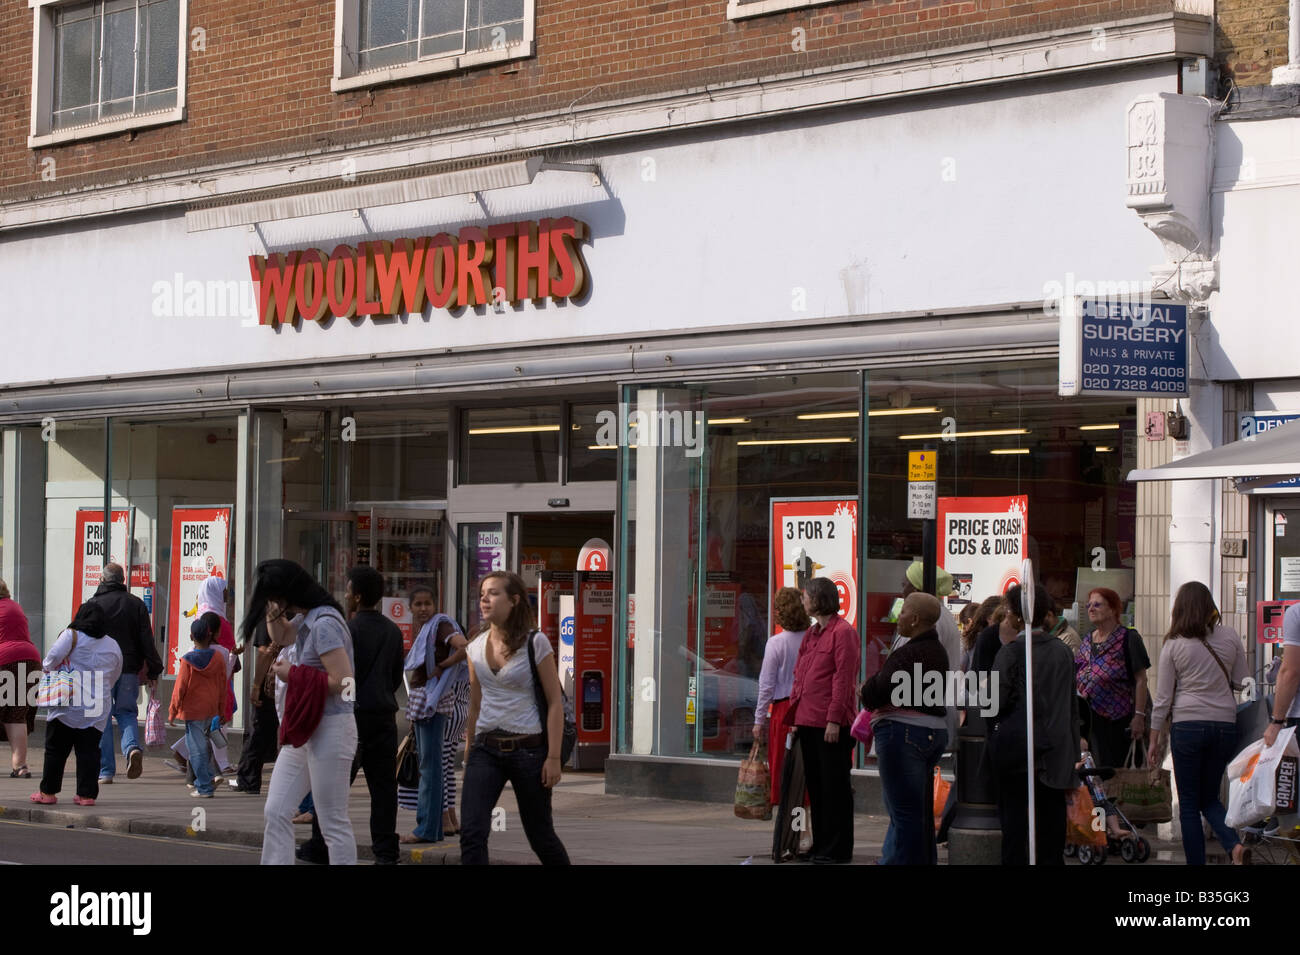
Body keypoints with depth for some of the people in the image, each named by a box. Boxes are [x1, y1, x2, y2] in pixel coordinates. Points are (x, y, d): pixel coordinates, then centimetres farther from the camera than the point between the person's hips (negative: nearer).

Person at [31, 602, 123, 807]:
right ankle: (87, 794, 1)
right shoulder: (113, 646, 11)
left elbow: (54, 655, -17)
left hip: (68, 707, -3)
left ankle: (48, 792, 10)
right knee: (89, 751, 5)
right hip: (97, 711, 3)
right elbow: (114, 677, 18)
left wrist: (47, 667, 3)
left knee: (55, 749, 6)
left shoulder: (72, 636, -3)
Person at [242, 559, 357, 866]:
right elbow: (280, 637, 30)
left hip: (330, 729, -10)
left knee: (334, 823, -3)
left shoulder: (324, 624, -20)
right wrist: (274, 613, 11)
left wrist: (292, 675, -15)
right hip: (302, 729, 10)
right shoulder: (305, 619, 9)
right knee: (275, 812, 8)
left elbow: (343, 682, -25)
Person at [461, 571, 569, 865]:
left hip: (528, 749, -4)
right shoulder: (476, 647, 7)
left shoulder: (535, 642, -7)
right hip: (486, 749, 4)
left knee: (540, 834, 9)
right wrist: (469, 751, 18)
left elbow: (555, 702, -7)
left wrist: (554, 757, -11)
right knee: (472, 832, -13)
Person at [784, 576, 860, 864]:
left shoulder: (843, 632, -9)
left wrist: (834, 719, -18)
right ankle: (820, 844, 19)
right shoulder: (811, 633, 17)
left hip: (831, 724, -9)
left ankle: (839, 849, 3)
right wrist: (795, 715, 13)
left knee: (834, 785, -2)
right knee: (815, 785, 12)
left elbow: (843, 678, -14)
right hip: (808, 721, 9)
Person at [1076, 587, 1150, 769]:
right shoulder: (1086, 642, 15)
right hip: (1093, 718, 6)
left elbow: (1141, 680, -8)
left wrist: (1139, 715, -14)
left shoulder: (1128, 638, -4)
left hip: (1120, 720, -6)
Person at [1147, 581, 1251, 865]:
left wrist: (1155, 740, 7)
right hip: (1225, 724, 3)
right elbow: (1241, 682, 7)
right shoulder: (1229, 637, 1)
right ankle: (1234, 844, -9)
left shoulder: (1174, 645, -3)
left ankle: (1196, 861, 3)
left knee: (1189, 803, 7)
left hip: (1187, 725, -3)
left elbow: (1163, 697, 0)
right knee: (1210, 798, 16)